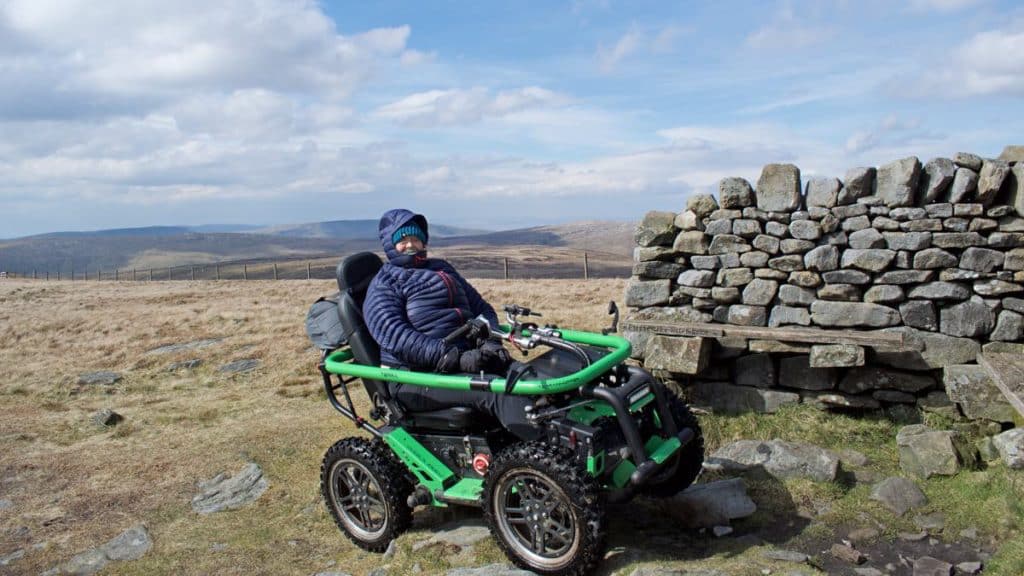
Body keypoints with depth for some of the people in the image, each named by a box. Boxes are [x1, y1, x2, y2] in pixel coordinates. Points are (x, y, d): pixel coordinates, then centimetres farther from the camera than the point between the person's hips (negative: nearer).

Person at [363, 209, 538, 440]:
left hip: (465, 358, 7)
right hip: (416, 380, -6)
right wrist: (457, 358, -24)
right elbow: (393, 335, -14)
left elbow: (482, 308, 24)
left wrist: (491, 341, 0)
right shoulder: (383, 286, 4)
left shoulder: (442, 269, 25)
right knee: (499, 391, -32)